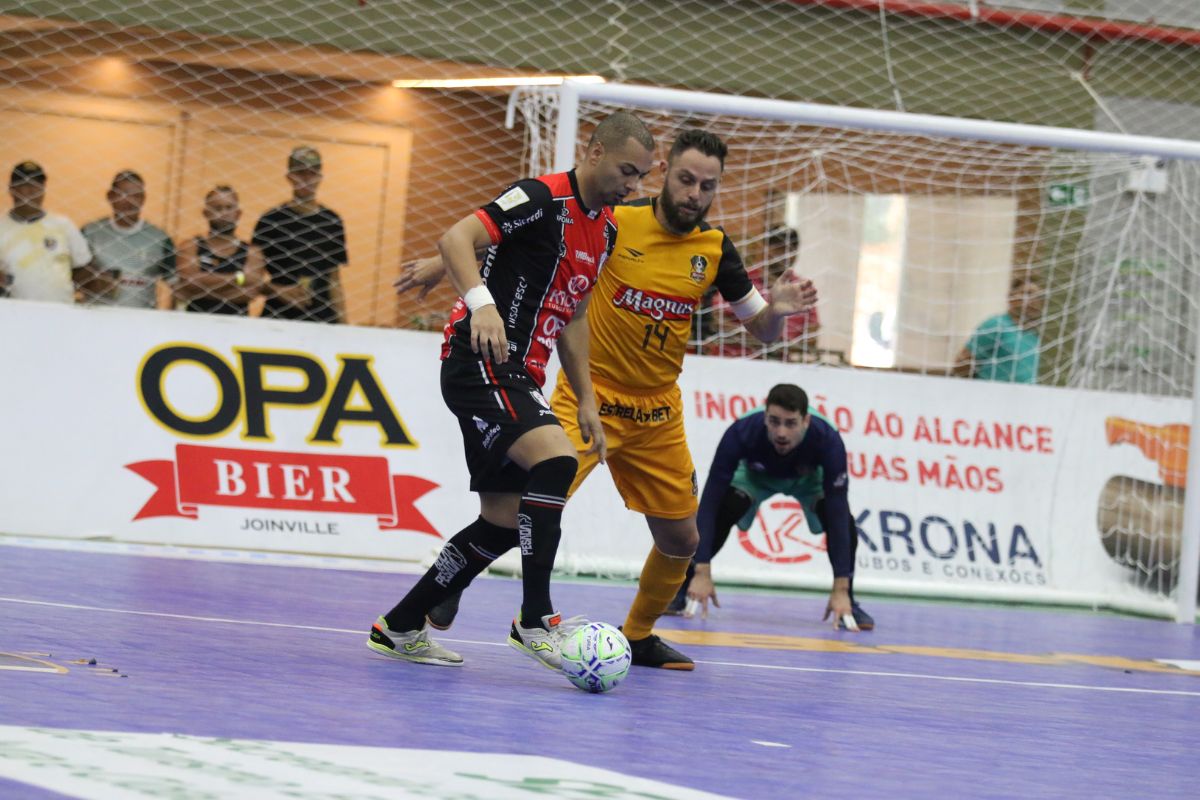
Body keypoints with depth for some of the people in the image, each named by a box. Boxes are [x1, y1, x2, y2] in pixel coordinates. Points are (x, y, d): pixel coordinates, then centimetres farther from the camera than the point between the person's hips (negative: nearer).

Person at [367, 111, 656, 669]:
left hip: (517, 377, 10)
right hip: (478, 363, -10)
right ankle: (535, 620, -27)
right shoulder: (542, 198, -12)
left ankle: (400, 628, 20)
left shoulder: (605, 228, 15)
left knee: (505, 521, 8)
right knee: (556, 457, -29)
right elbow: (455, 240, -22)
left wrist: (585, 400, 18)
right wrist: (482, 304, -39)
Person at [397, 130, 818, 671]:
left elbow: (761, 329, 7)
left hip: (657, 412, 5)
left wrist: (777, 310, -16)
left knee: (681, 539, 9)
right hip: (589, 396, -4)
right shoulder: (613, 221, -12)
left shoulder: (715, 249, -1)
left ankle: (638, 635, 34)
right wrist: (442, 265, -6)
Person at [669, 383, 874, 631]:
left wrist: (841, 589, -42)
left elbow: (837, 514, -40)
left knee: (844, 523, -24)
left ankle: (847, 604, -3)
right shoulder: (741, 433, -43)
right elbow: (710, 500, -39)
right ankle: (683, 590, -9)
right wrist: (702, 572, -43)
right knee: (722, 512, -27)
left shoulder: (828, 440, -42)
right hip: (756, 474, 0)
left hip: (808, 479, 0)